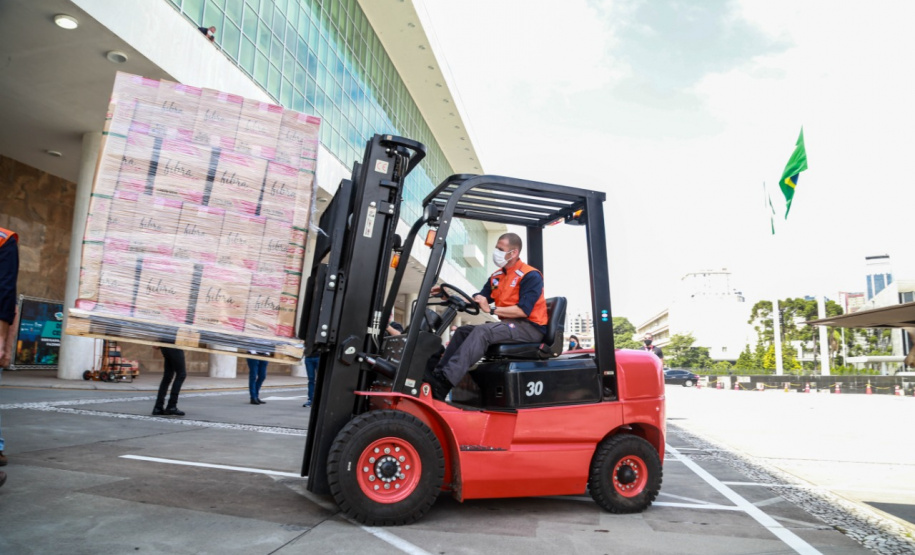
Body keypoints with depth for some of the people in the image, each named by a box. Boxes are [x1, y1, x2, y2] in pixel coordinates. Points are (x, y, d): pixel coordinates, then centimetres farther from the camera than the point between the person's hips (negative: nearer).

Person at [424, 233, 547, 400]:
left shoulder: (530, 276, -10)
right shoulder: (496, 276, 14)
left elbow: (523, 310, -21)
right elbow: (478, 299, 13)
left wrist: (491, 309, -24)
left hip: (530, 328, -9)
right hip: (509, 324, 9)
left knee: (483, 331, -29)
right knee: (463, 331, -2)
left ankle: (445, 382, -37)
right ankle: (439, 373, -14)